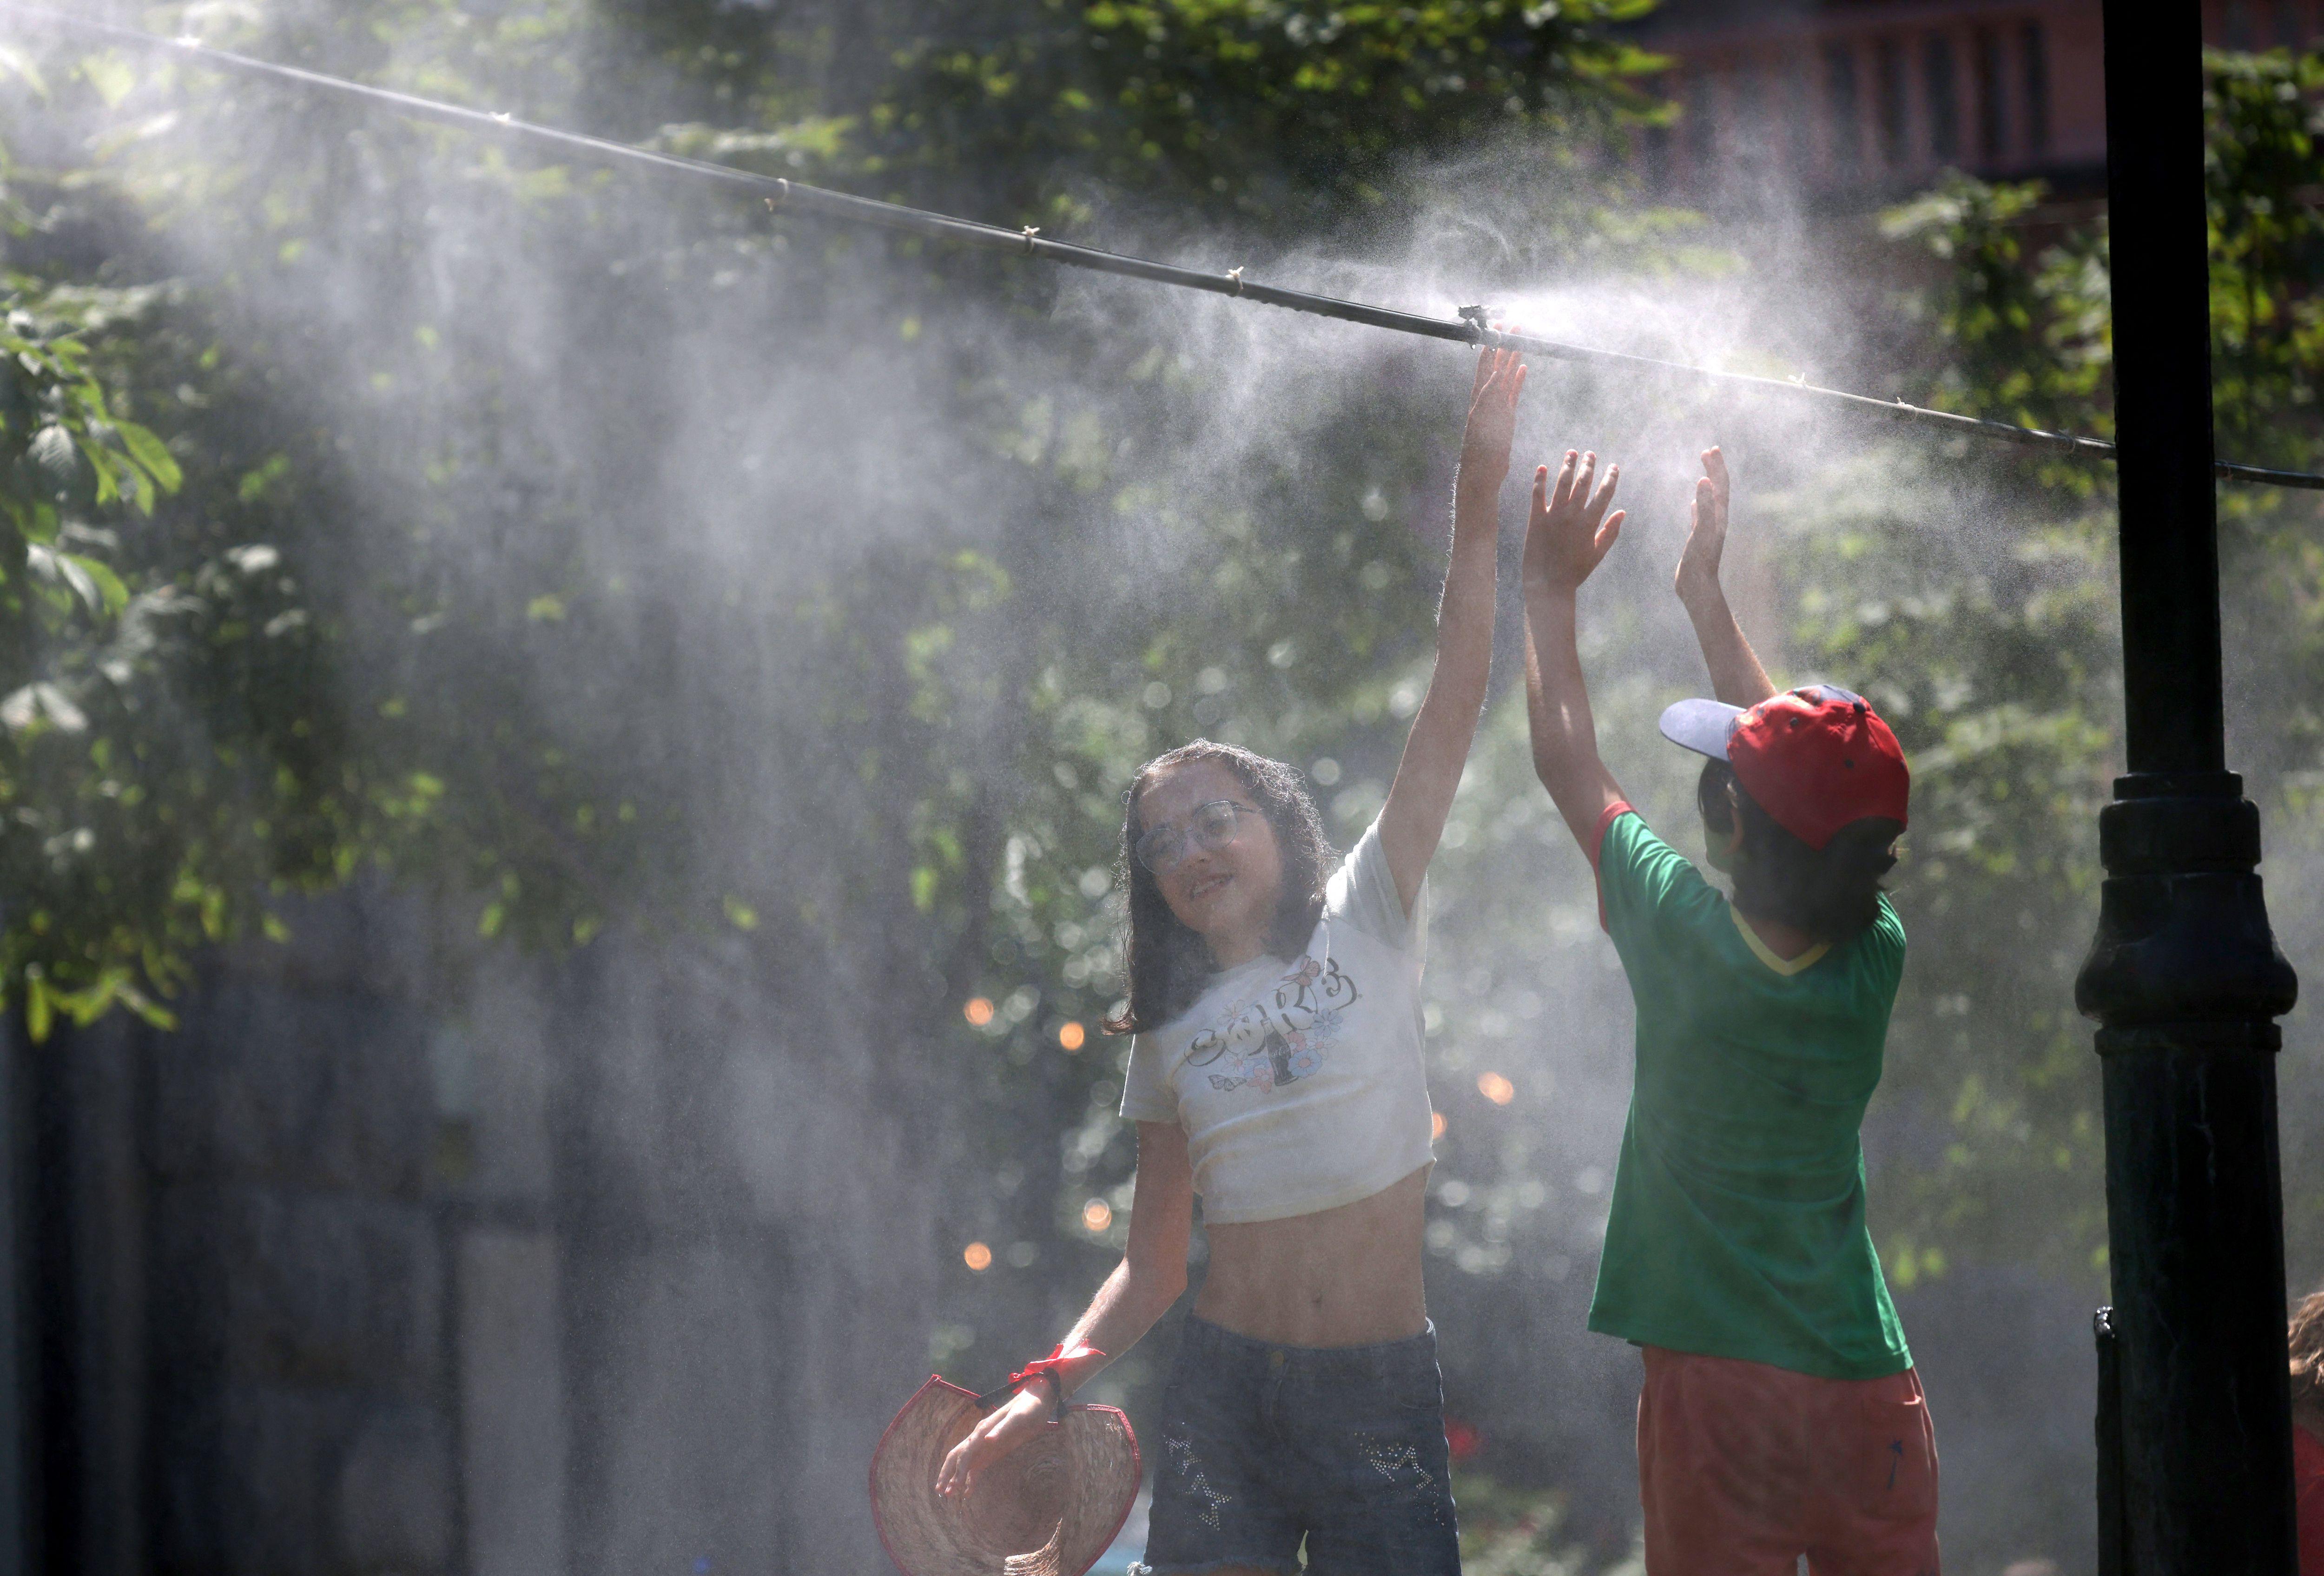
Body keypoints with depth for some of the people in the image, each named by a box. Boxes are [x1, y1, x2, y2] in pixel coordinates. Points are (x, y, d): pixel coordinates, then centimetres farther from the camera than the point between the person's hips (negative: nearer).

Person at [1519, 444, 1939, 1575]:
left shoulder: (1687, 941, -10)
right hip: (1872, 1396, 4)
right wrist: (1706, 594, 27)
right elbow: (1806, 780, 18)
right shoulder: (1874, 961, 0)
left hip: (1719, 1391, -4)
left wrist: (1551, 591, 19)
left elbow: (1569, 767, 5)